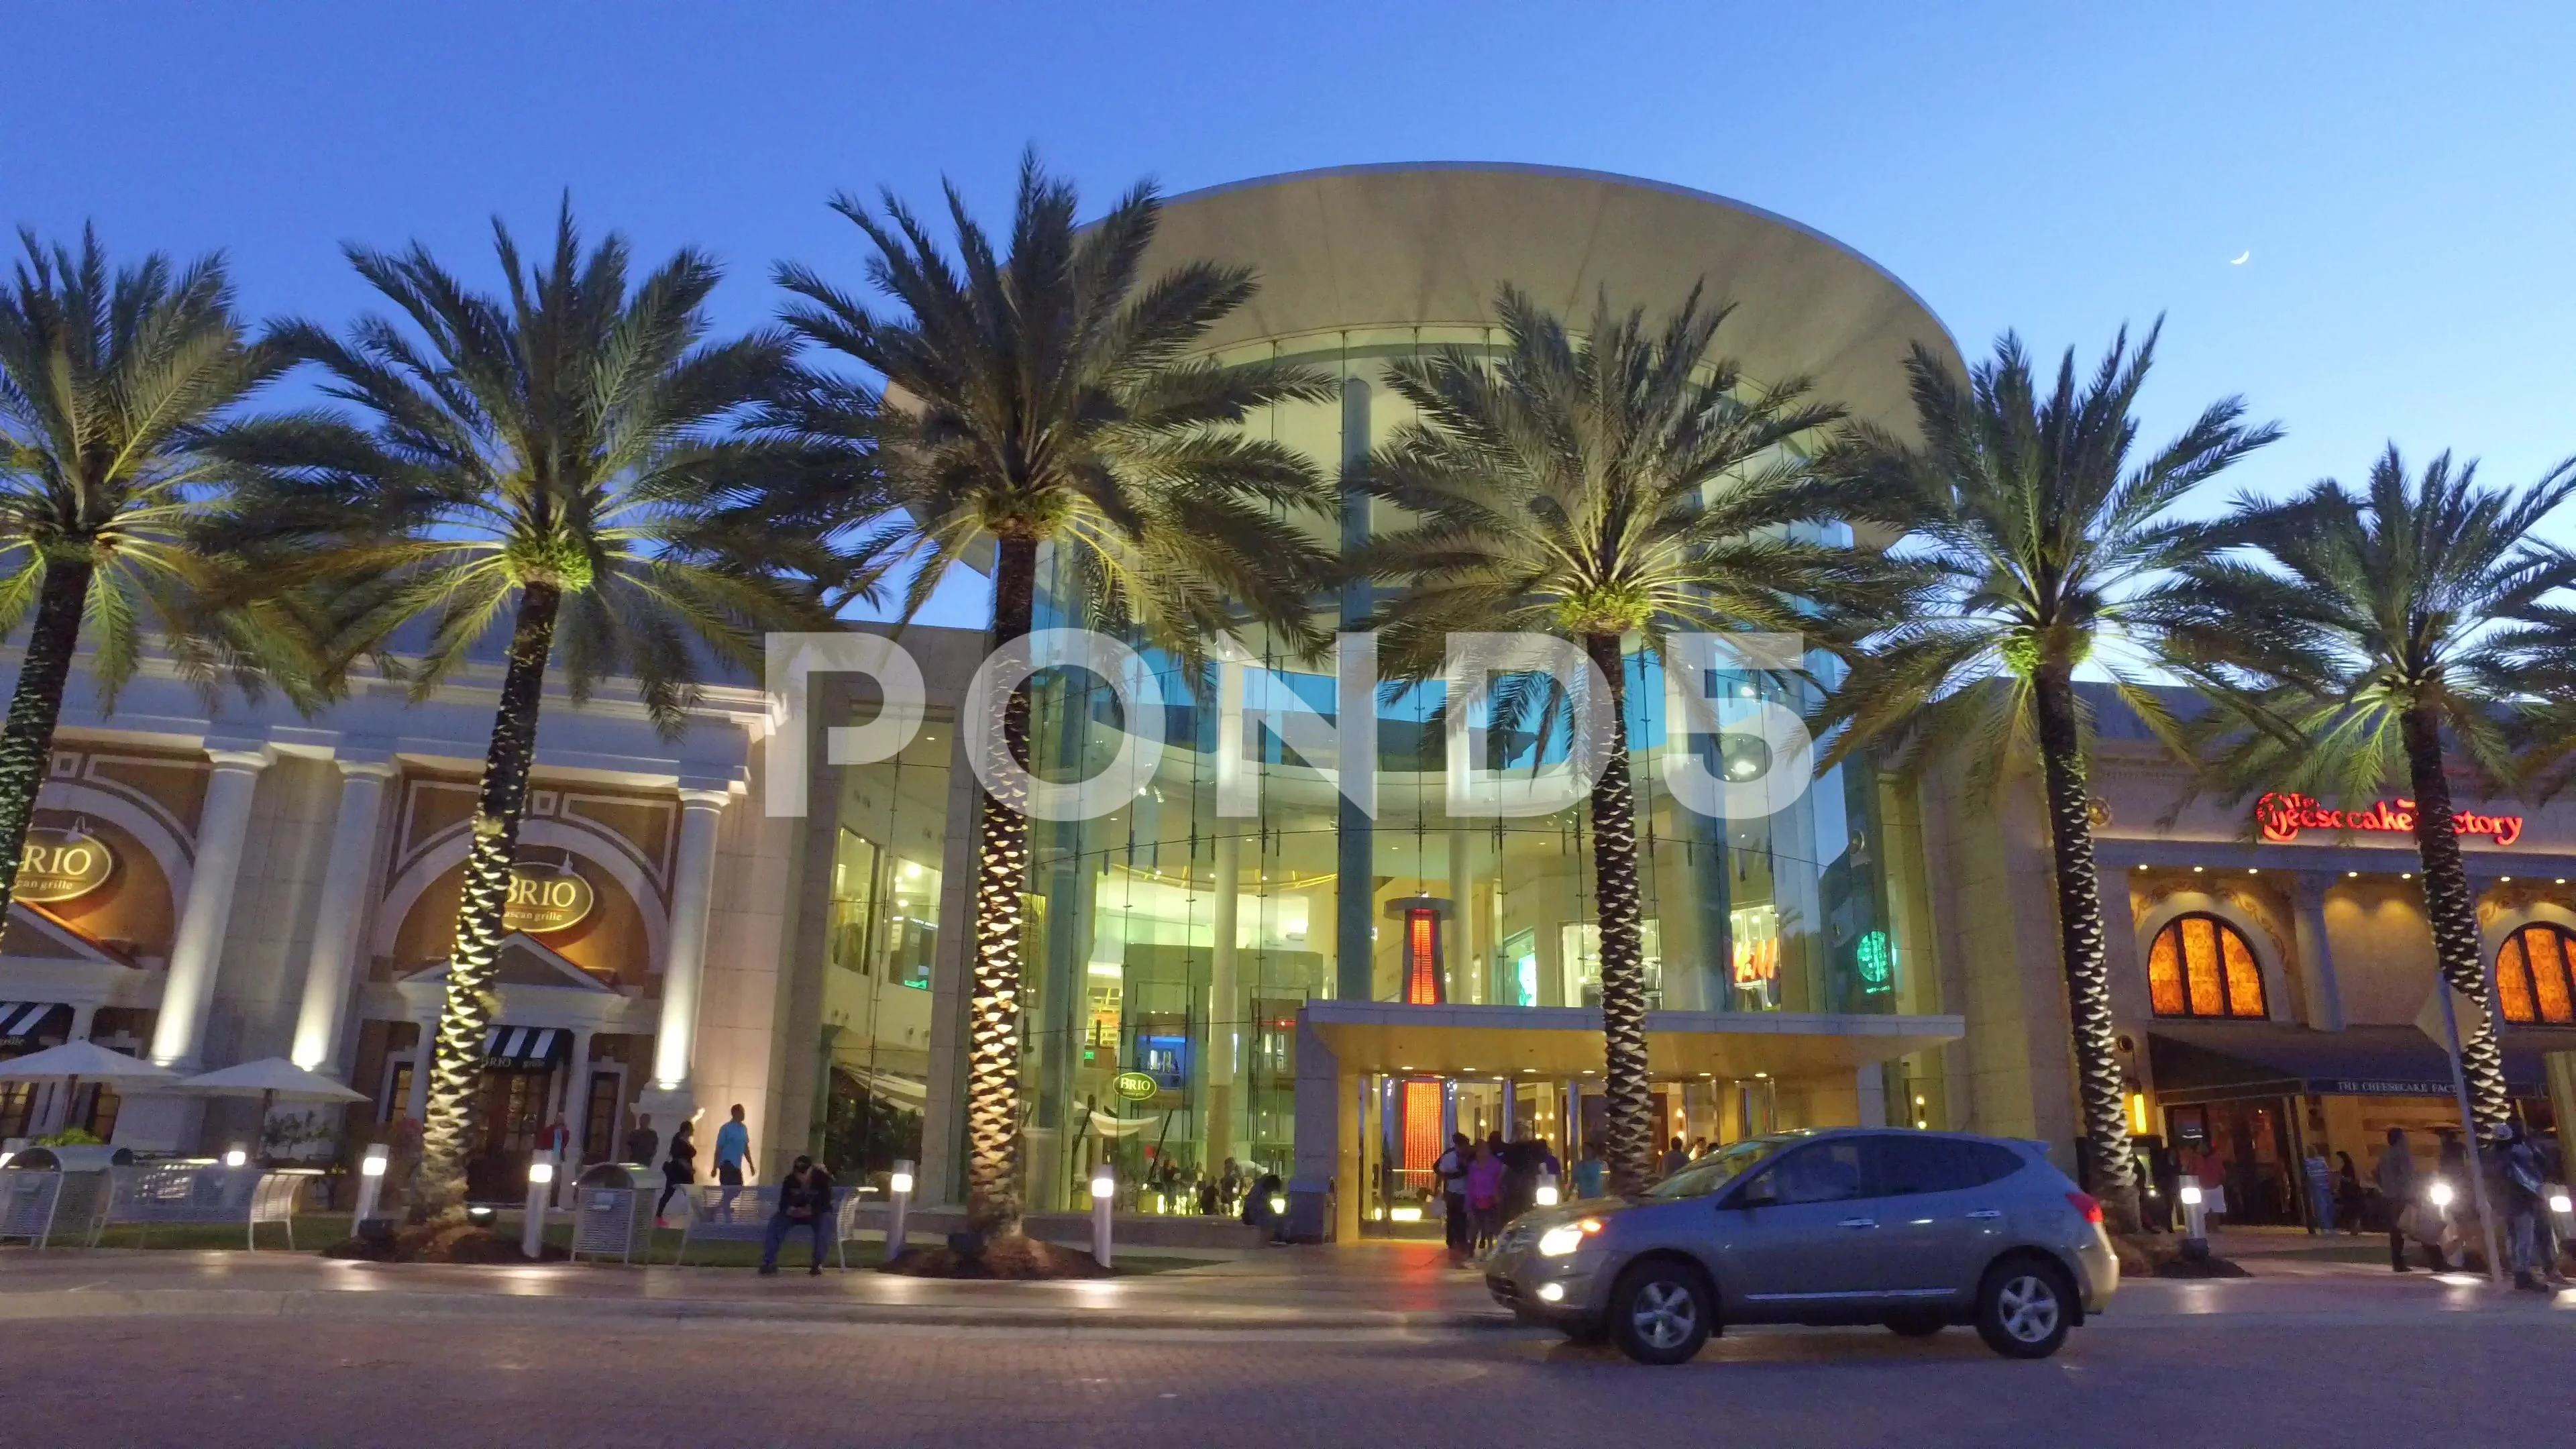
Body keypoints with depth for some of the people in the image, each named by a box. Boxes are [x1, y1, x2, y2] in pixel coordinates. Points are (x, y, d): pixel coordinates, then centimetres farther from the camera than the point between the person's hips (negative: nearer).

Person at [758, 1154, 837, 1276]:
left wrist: (811, 1211, -41)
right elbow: (783, 1204, -11)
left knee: (825, 1220, -38)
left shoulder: (823, 1179, -21)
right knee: (776, 1220, -24)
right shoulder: (790, 1180, -11)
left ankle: (817, 1264, -31)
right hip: (796, 1213, 3)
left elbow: (825, 1205, -24)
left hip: (818, 1214, -3)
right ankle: (769, 1263, -24)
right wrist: (789, 1210, -35)